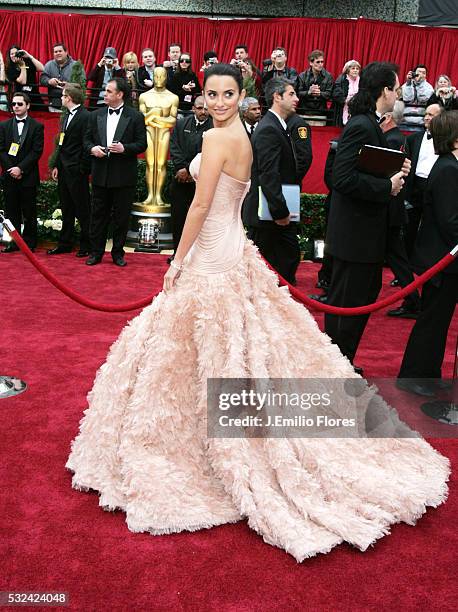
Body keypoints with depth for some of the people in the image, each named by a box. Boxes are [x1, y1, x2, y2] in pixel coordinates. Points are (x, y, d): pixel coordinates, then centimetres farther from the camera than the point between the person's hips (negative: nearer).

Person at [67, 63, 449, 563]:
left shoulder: (216, 138, -16)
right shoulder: (242, 137, 12)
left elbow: (200, 206, -19)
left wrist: (178, 261, -11)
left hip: (212, 259, -9)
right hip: (234, 252, 10)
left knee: (213, 351, 2)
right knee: (246, 346, 16)